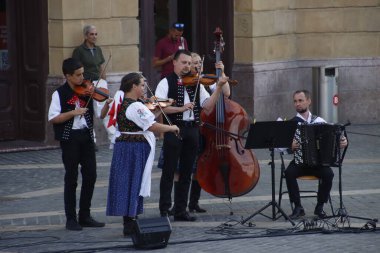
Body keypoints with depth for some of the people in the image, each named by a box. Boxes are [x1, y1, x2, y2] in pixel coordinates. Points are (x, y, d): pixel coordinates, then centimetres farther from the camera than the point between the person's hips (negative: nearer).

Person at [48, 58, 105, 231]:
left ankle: (85, 216, 17)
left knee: (90, 176, 6)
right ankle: (71, 219, 7)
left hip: (86, 136, 4)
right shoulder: (60, 94, -6)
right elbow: (53, 118, -13)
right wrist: (73, 113, -21)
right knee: (71, 178, 0)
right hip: (69, 138, -4)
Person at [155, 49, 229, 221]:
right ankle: (164, 210, 2)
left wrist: (219, 87, -8)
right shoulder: (166, 83, 0)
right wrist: (180, 108, -21)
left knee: (186, 173, 8)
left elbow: (208, 107, 3)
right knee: (169, 172, -1)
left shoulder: (196, 84, 13)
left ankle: (180, 210, 14)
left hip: (192, 131, 5)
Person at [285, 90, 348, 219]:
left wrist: (342, 142, -9)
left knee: (328, 174, -30)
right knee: (289, 172, -31)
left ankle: (320, 207, -10)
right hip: (299, 162, 0)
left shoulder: (319, 121, 9)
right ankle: (298, 207, -17)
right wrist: (290, 146, -21)